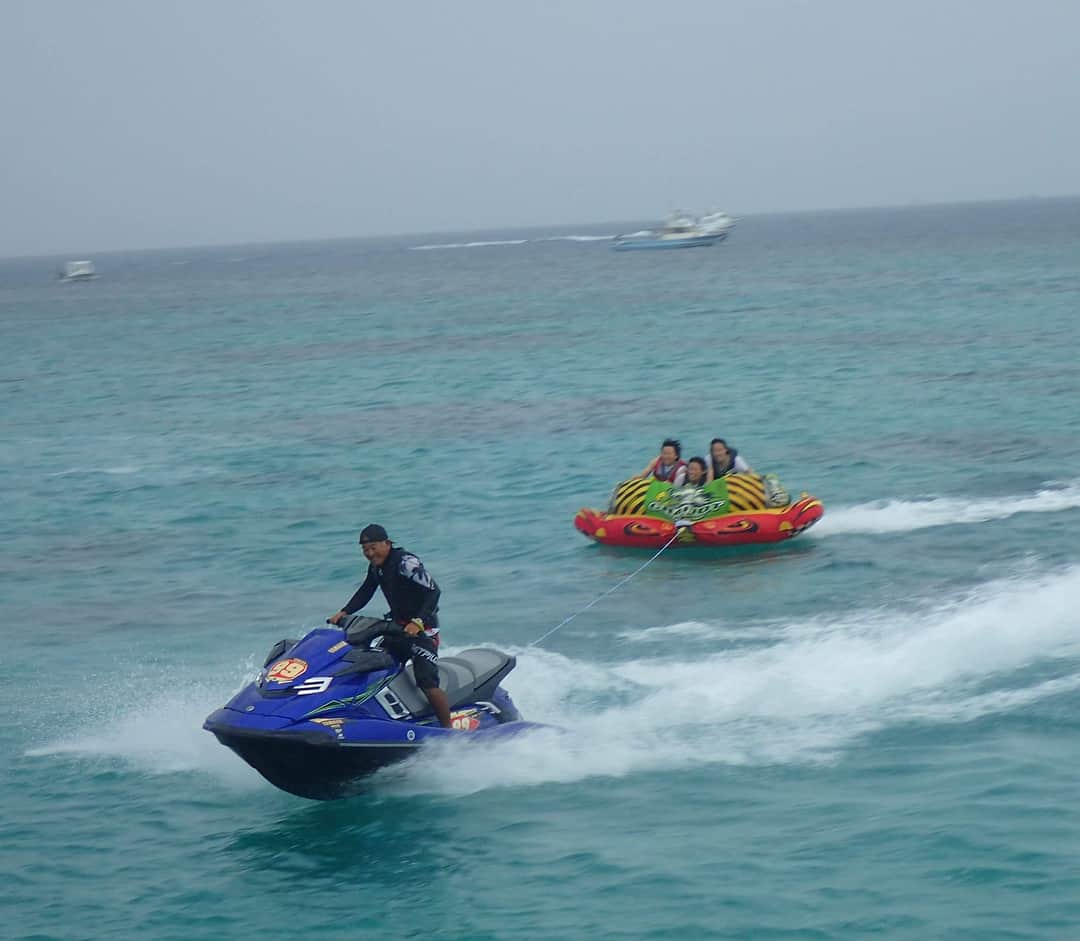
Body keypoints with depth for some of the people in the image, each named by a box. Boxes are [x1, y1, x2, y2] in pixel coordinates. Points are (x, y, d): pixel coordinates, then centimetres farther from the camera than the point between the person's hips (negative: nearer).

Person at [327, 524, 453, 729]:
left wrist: (418, 622, -36)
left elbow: (434, 592, -26)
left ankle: (449, 730, -13)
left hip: (422, 629, -9)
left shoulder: (406, 562, -20)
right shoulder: (377, 566, 7)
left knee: (427, 683, -20)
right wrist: (345, 612, 6)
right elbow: (366, 591, 20)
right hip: (398, 626, 9)